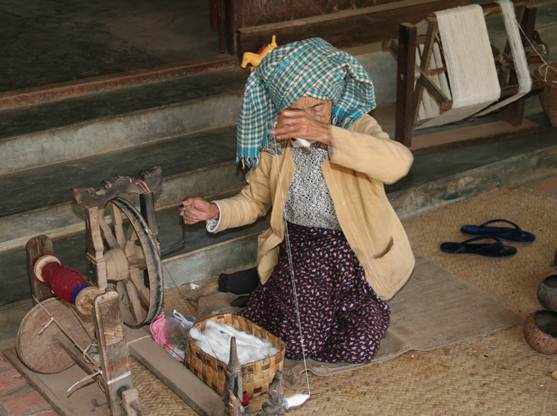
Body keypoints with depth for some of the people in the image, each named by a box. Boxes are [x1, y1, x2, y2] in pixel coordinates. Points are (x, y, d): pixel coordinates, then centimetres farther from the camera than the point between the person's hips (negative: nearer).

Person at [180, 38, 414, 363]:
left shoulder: (357, 127, -14)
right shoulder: (273, 141, -4)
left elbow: (399, 163, -36)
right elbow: (254, 200, 9)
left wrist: (326, 134, -44)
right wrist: (214, 212, -12)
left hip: (354, 251, -2)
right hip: (300, 251, 2)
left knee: (357, 348, -14)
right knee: (297, 342, -13)